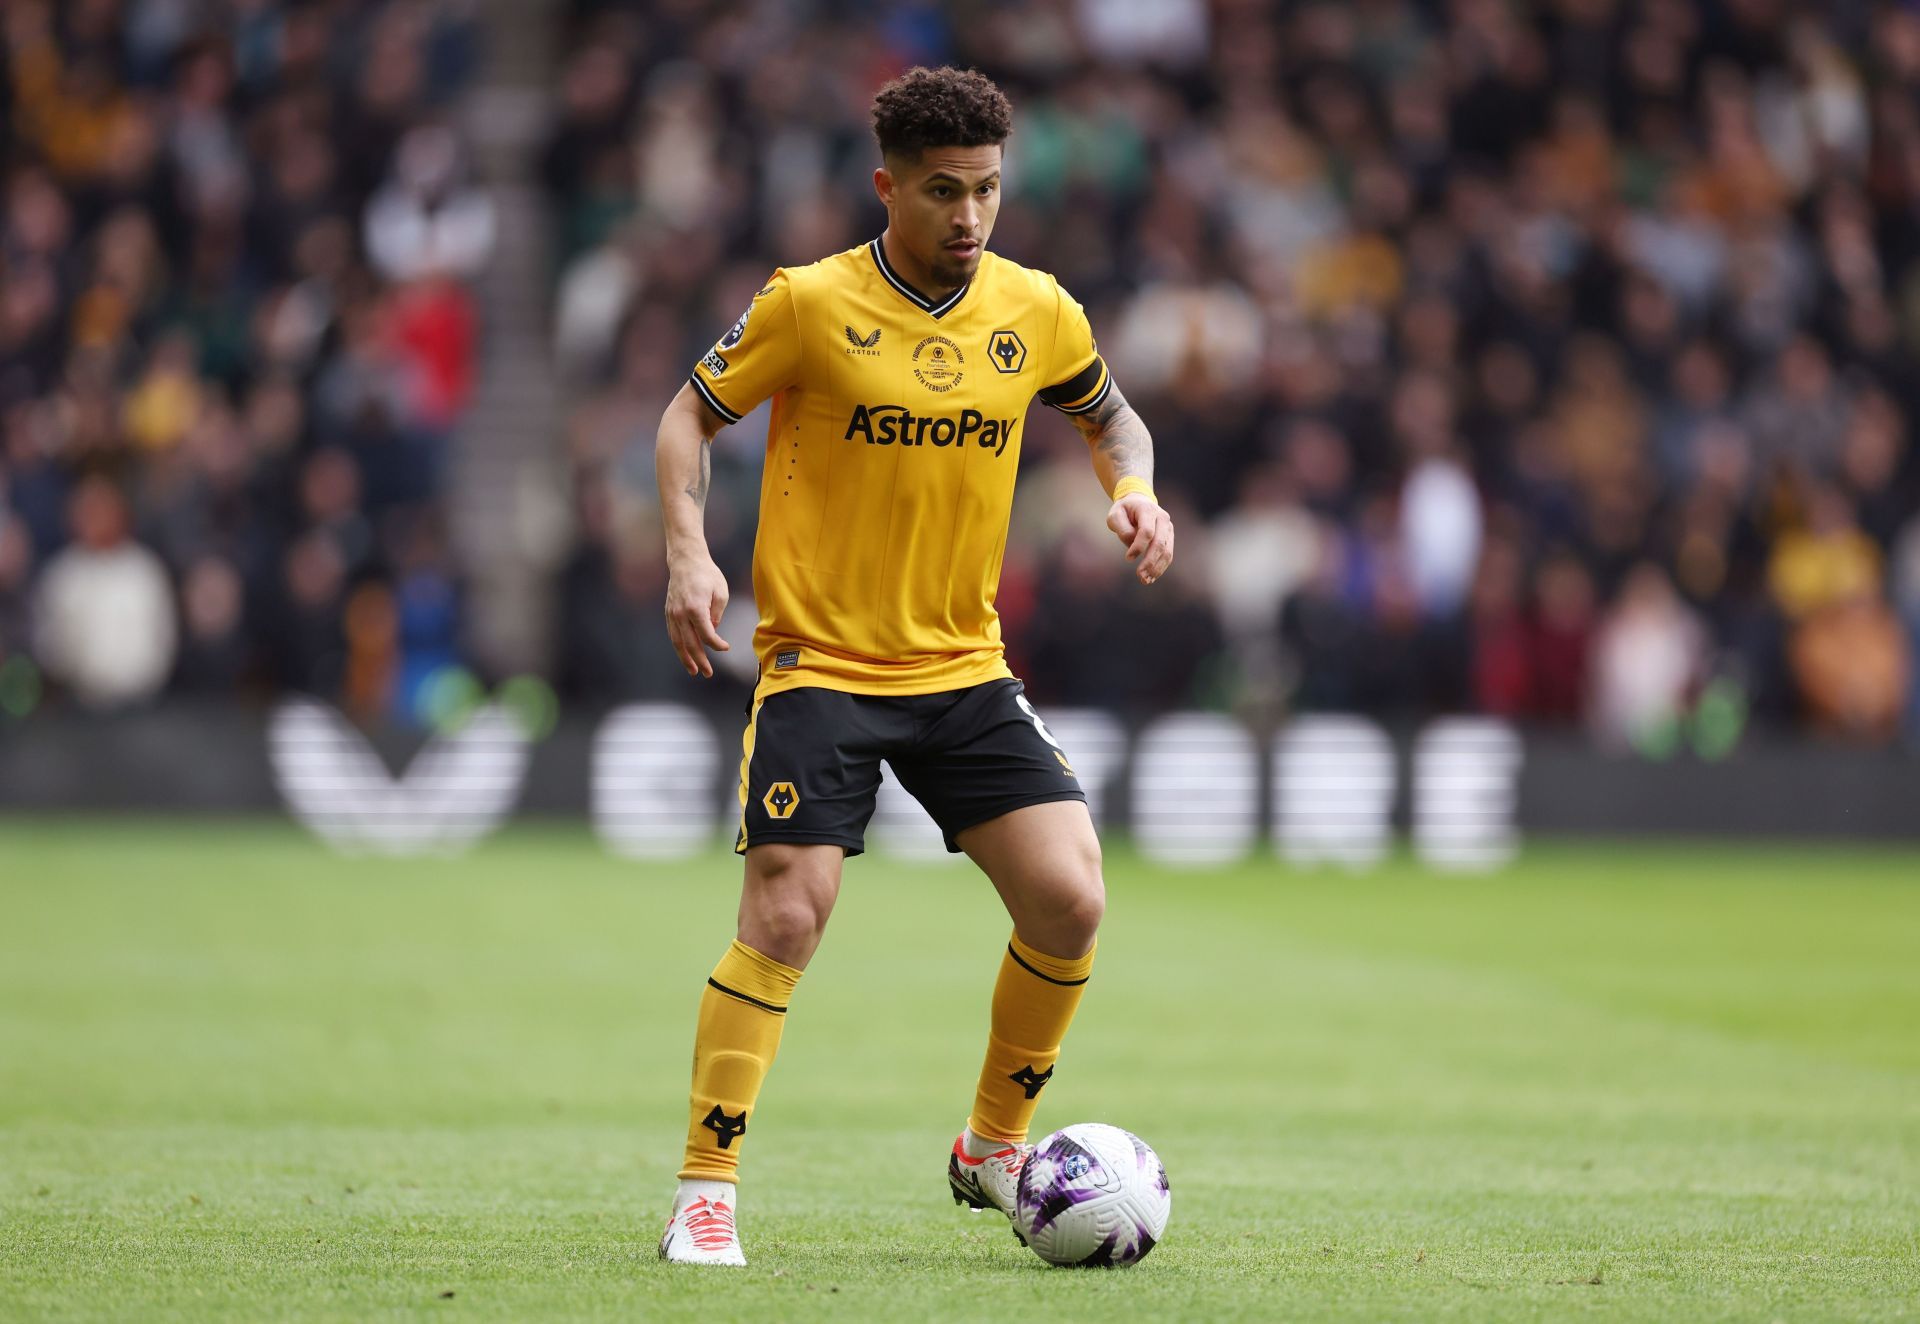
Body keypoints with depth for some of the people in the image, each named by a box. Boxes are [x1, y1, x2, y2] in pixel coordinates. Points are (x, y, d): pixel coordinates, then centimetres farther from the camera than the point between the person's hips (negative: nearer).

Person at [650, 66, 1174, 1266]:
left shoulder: (1037, 313, 2)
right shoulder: (810, 305, -9)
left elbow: (1110, 414, 21)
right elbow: (692, 416, 3)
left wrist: (1135, 490, -1)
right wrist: (689, 554, -12)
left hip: (965, 666, 4)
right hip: (821, 663, -4)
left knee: (1071, 902, -7)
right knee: (783, 922, -14)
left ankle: (996, 1147, 15)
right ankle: (707, 1193, -2)